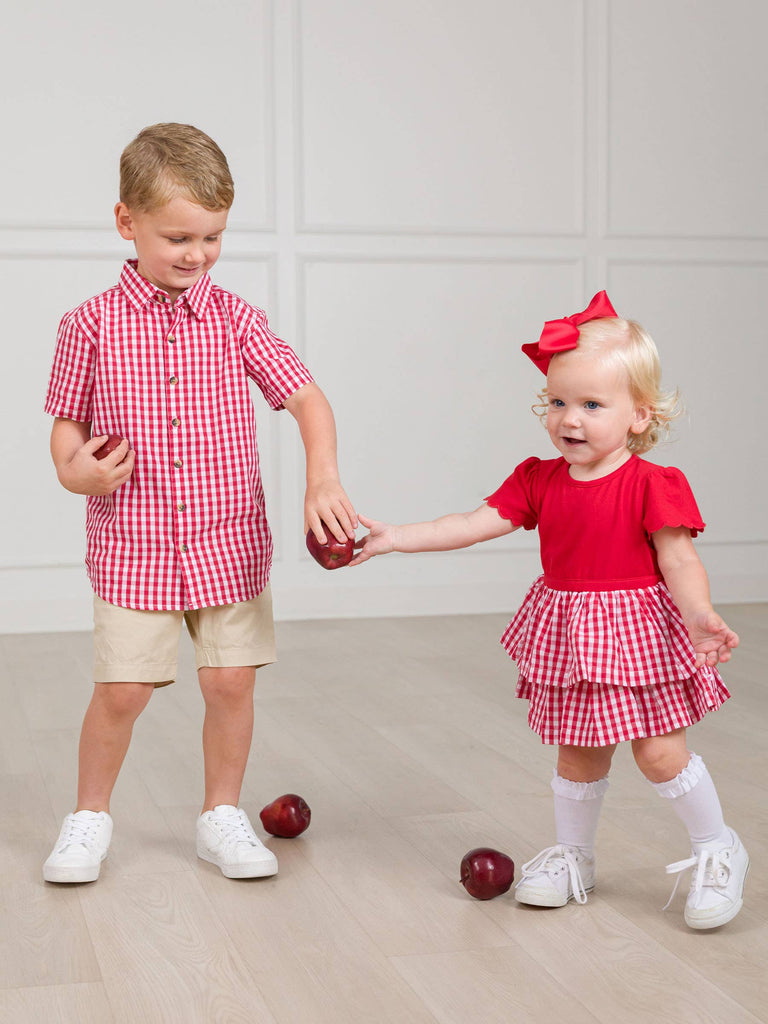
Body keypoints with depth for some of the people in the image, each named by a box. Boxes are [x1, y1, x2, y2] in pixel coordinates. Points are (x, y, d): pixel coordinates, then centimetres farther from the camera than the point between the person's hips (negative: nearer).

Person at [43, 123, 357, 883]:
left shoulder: (234, 319, -1)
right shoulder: (92, 325, -4)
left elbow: (307, 398, -4)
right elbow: (67, 420, 5)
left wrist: (323, 479, -20)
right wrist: (75, 469, -17)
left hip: (229, 542, 2)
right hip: (132, 546, -1)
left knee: (231, 681, 4)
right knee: (121, 690, 1)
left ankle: (222, 817, 24)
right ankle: (89, 818, 24)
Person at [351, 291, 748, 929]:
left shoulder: (653, 485, -14)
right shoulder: (540, 481, 1)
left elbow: (679, 559, -18)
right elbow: (475, 524, -1)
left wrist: (699, 616, -36)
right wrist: (394, 538, -7)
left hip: (639, 632, -5)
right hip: (569, 634, 5)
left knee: (661, 753, -2)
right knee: (578, 753, 16)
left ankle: (718, 851, 21)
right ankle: (573, 857, 35)